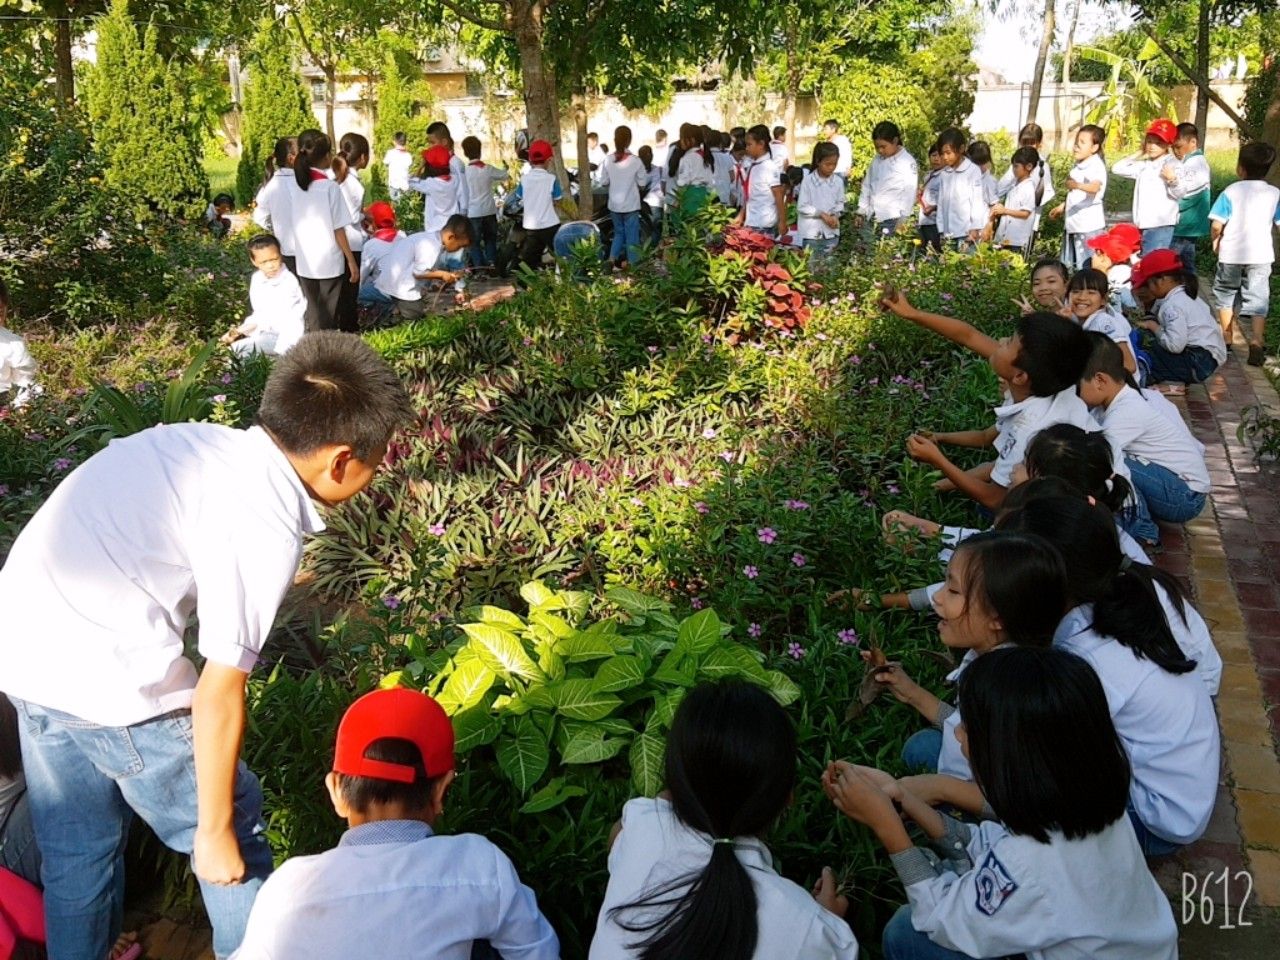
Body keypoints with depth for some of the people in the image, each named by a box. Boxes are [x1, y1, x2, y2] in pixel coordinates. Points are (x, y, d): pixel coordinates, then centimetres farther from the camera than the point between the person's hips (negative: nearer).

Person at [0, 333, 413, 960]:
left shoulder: (200, 441, 6)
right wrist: (215, 832, -3)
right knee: (232, 831, 15)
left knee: (75, 850, 26)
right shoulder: (267, 527, -16)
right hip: (106, 676, -8)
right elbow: (219, 694, -15)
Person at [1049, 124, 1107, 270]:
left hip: (1089, 225, -9)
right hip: (1073, 223, 9)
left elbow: (1095, 187, -35)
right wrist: (1062, 206, 35)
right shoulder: (1078, 166, 14)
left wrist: (1078, 185, -53)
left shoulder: (1096, 166, -14)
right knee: (1072, 265, 14)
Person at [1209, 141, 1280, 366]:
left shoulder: (1231, 192, -9)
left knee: (1225, 294, 18)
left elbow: (1217, 225, -12)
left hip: (1231, 254, -1)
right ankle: (1257, 341, -16)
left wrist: (1216, 241, 5)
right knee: (1257, 299, 3)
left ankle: (1226, 338, 26)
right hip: (1261, 255, 1)